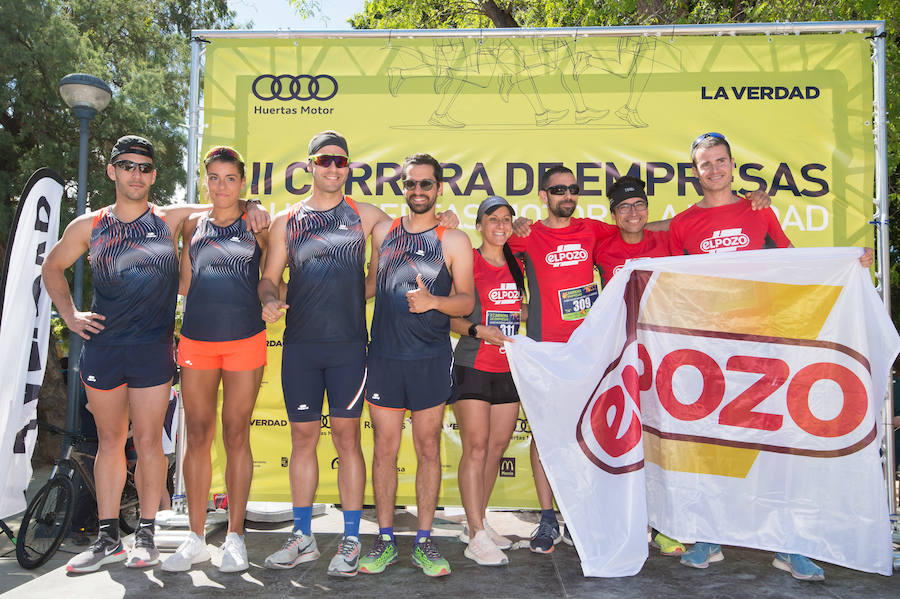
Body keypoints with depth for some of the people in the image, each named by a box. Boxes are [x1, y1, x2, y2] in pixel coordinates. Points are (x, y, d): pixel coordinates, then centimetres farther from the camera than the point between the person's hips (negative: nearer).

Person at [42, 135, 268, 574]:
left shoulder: (171, 219, 3)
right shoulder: (88, 226, 7)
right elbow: (53, 267, 21)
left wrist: (251, 208, -7)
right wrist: (69, 314, 10)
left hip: (152, 348, -2)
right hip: (102, 348, 2)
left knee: (148, 441, 1)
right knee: (109, 440, 10)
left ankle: (145, 536, 16)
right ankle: (107, 538, 22)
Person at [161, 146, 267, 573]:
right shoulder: (193, 224, 12)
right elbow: (185, 283, 16)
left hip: (244, 340, -2)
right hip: (196, 340, 3)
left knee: (236, 436, 3)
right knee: (197, 437, 5)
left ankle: (234, 537, 14)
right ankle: (196, 538, 16)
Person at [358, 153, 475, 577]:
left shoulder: (453, 240, 2)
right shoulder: (383, 231, 10)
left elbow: (467, 302, -1)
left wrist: (433, 300, -18)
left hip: (431, 359, -2)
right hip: (384, 355, 2)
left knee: (428, 448, 5)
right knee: (385, 447, 6)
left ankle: (423, 542, 17)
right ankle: (385, 541, 18)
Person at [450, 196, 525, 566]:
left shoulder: (516, 266, 14)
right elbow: (448, 316, -6)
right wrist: (478, 330, -19)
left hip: (508, 369, 6)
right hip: (473, 366, -6)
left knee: (497, 448, 8)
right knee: (476, 447, -7)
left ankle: (476, 523, 21)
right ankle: (477, 538, -2)